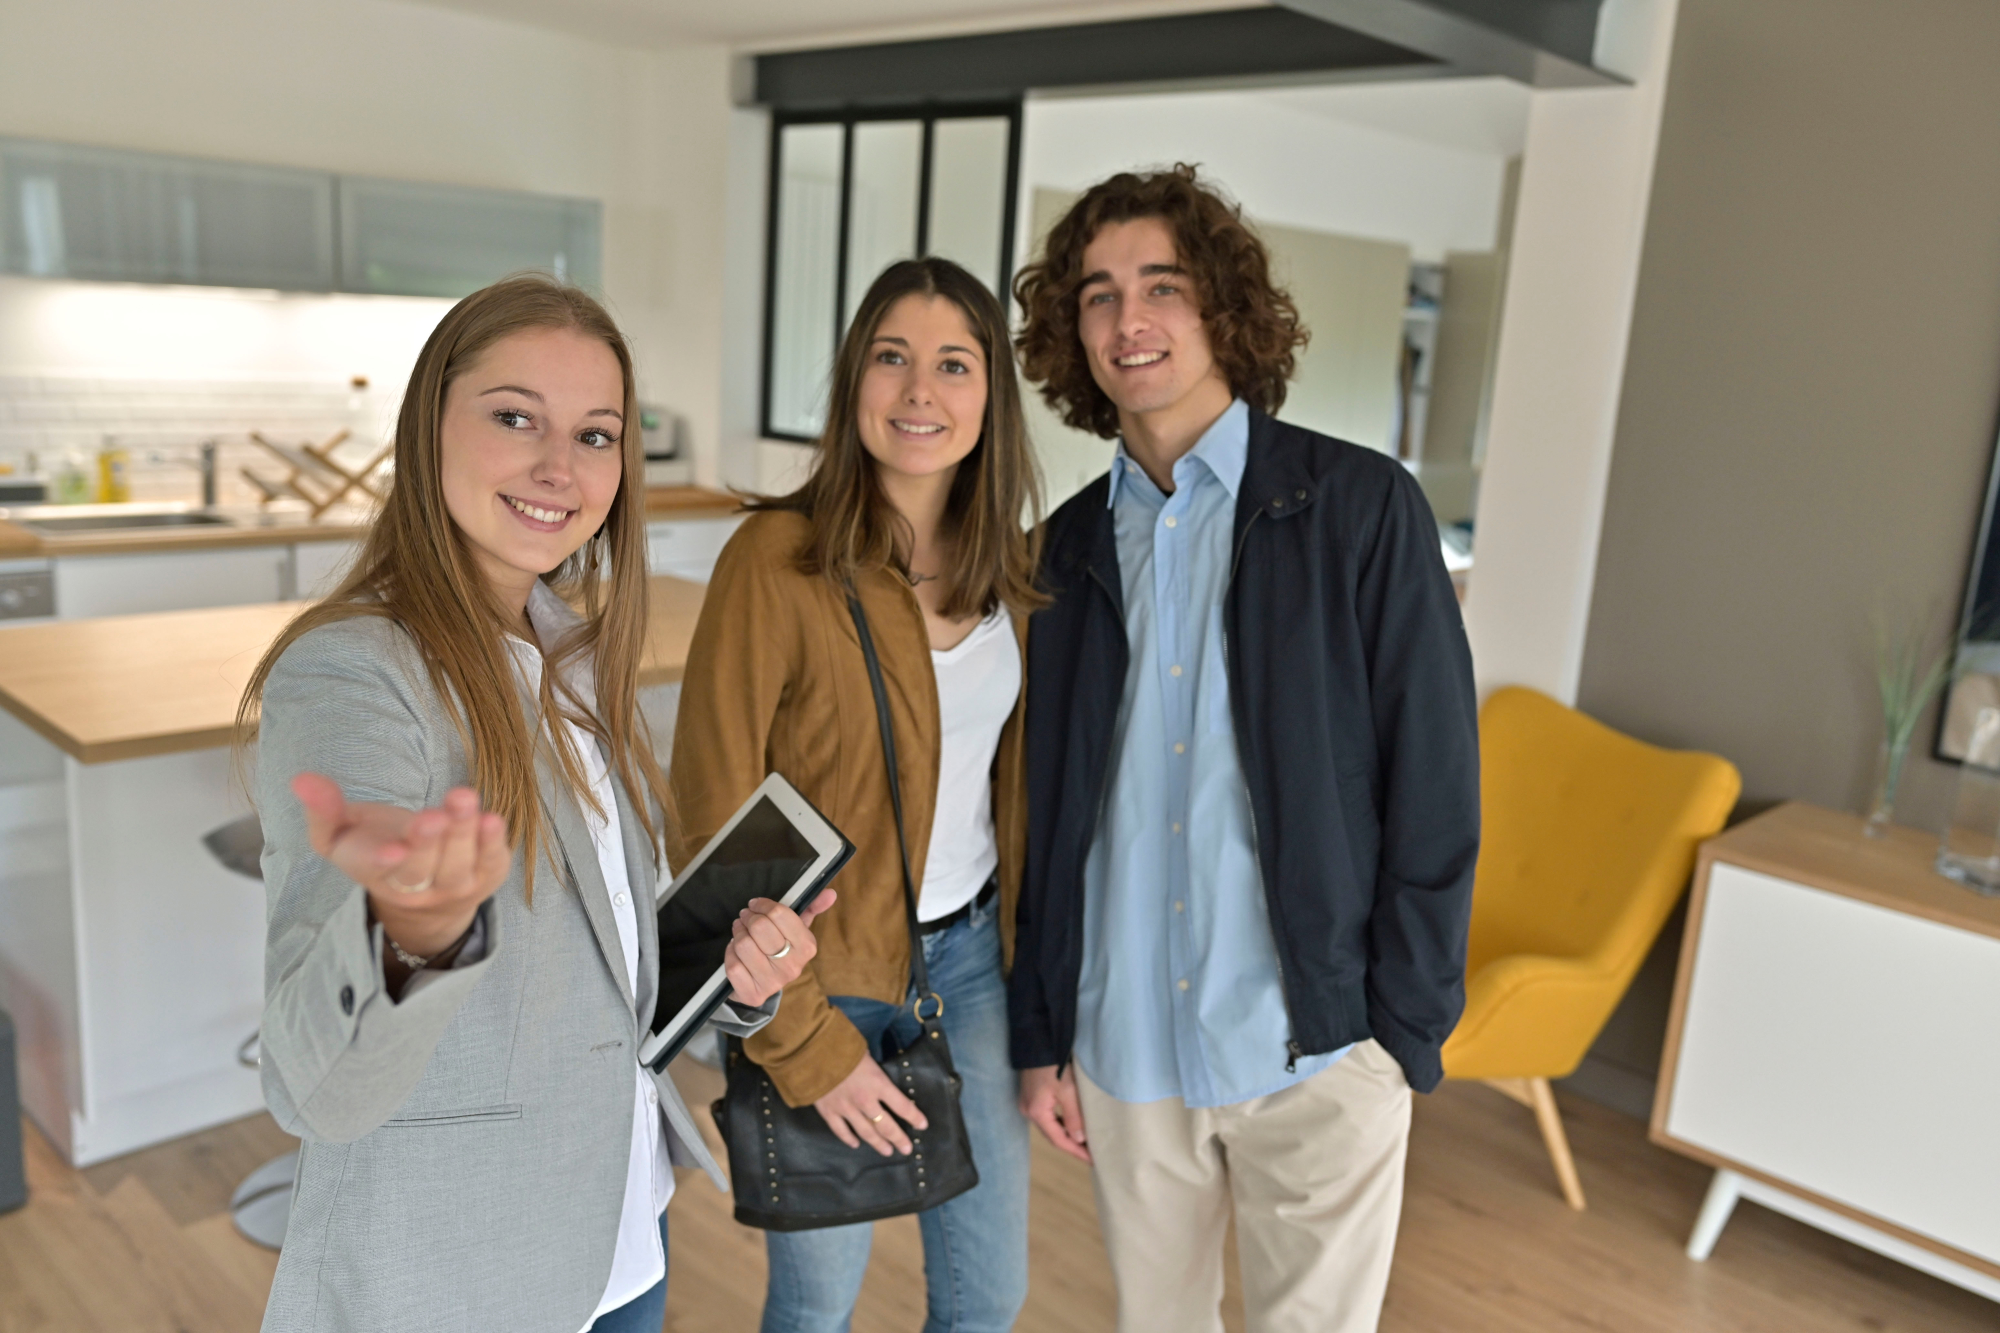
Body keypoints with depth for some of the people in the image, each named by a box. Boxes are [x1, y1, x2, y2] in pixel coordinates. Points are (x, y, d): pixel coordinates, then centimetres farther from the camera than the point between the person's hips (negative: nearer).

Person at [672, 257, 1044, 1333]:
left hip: (971, 956, 5)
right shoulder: (777, 559, -18)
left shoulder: (1005, 563, -1)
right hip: (824, 981, -4)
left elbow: (1009, 780, 8)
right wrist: (804, 1044, -14)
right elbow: (716, 816, -16)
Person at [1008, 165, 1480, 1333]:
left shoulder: (1360, 507, -7)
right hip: (1123, 1045, 4)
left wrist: (1405, 1028, -9)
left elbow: (1435, 784, -7)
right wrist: (1040, 1033, 7)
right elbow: (1045, 812, 7)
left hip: (1316, 1048, -3)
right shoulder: (1073, 546, 5)